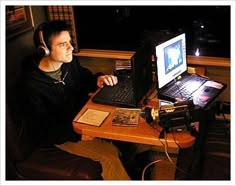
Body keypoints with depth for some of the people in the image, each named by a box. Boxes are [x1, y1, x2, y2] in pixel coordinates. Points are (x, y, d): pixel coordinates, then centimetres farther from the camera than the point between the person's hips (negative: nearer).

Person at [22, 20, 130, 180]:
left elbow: (85, 80, 12)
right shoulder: (33, 85, -27)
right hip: (62, 134, -6)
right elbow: (42, 132, -22)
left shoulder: (70, 62, -9)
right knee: (110, 154, -19)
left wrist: (98, 79, -12)